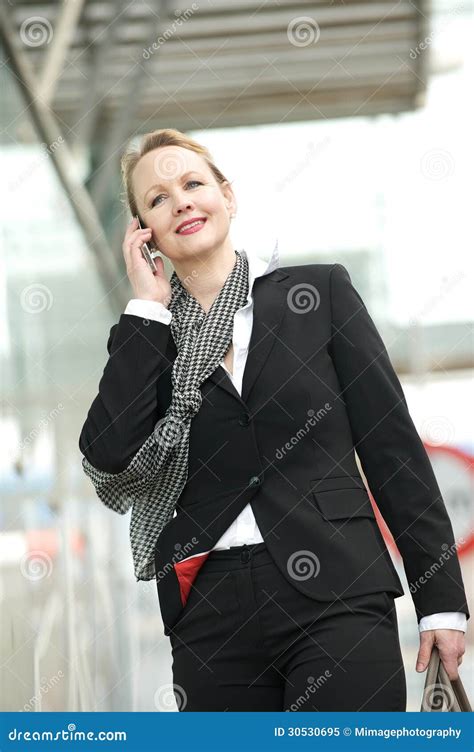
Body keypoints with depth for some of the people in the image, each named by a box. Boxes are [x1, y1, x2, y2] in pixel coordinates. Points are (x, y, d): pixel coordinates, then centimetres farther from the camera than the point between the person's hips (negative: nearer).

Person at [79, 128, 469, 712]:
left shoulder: (320, 292, 7)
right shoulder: (147, 336, 12)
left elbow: (393, 445, 5)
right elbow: (108, 455, -6)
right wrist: (147, 309, 0)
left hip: (336, 597, -2)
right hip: (212, 614, 2)